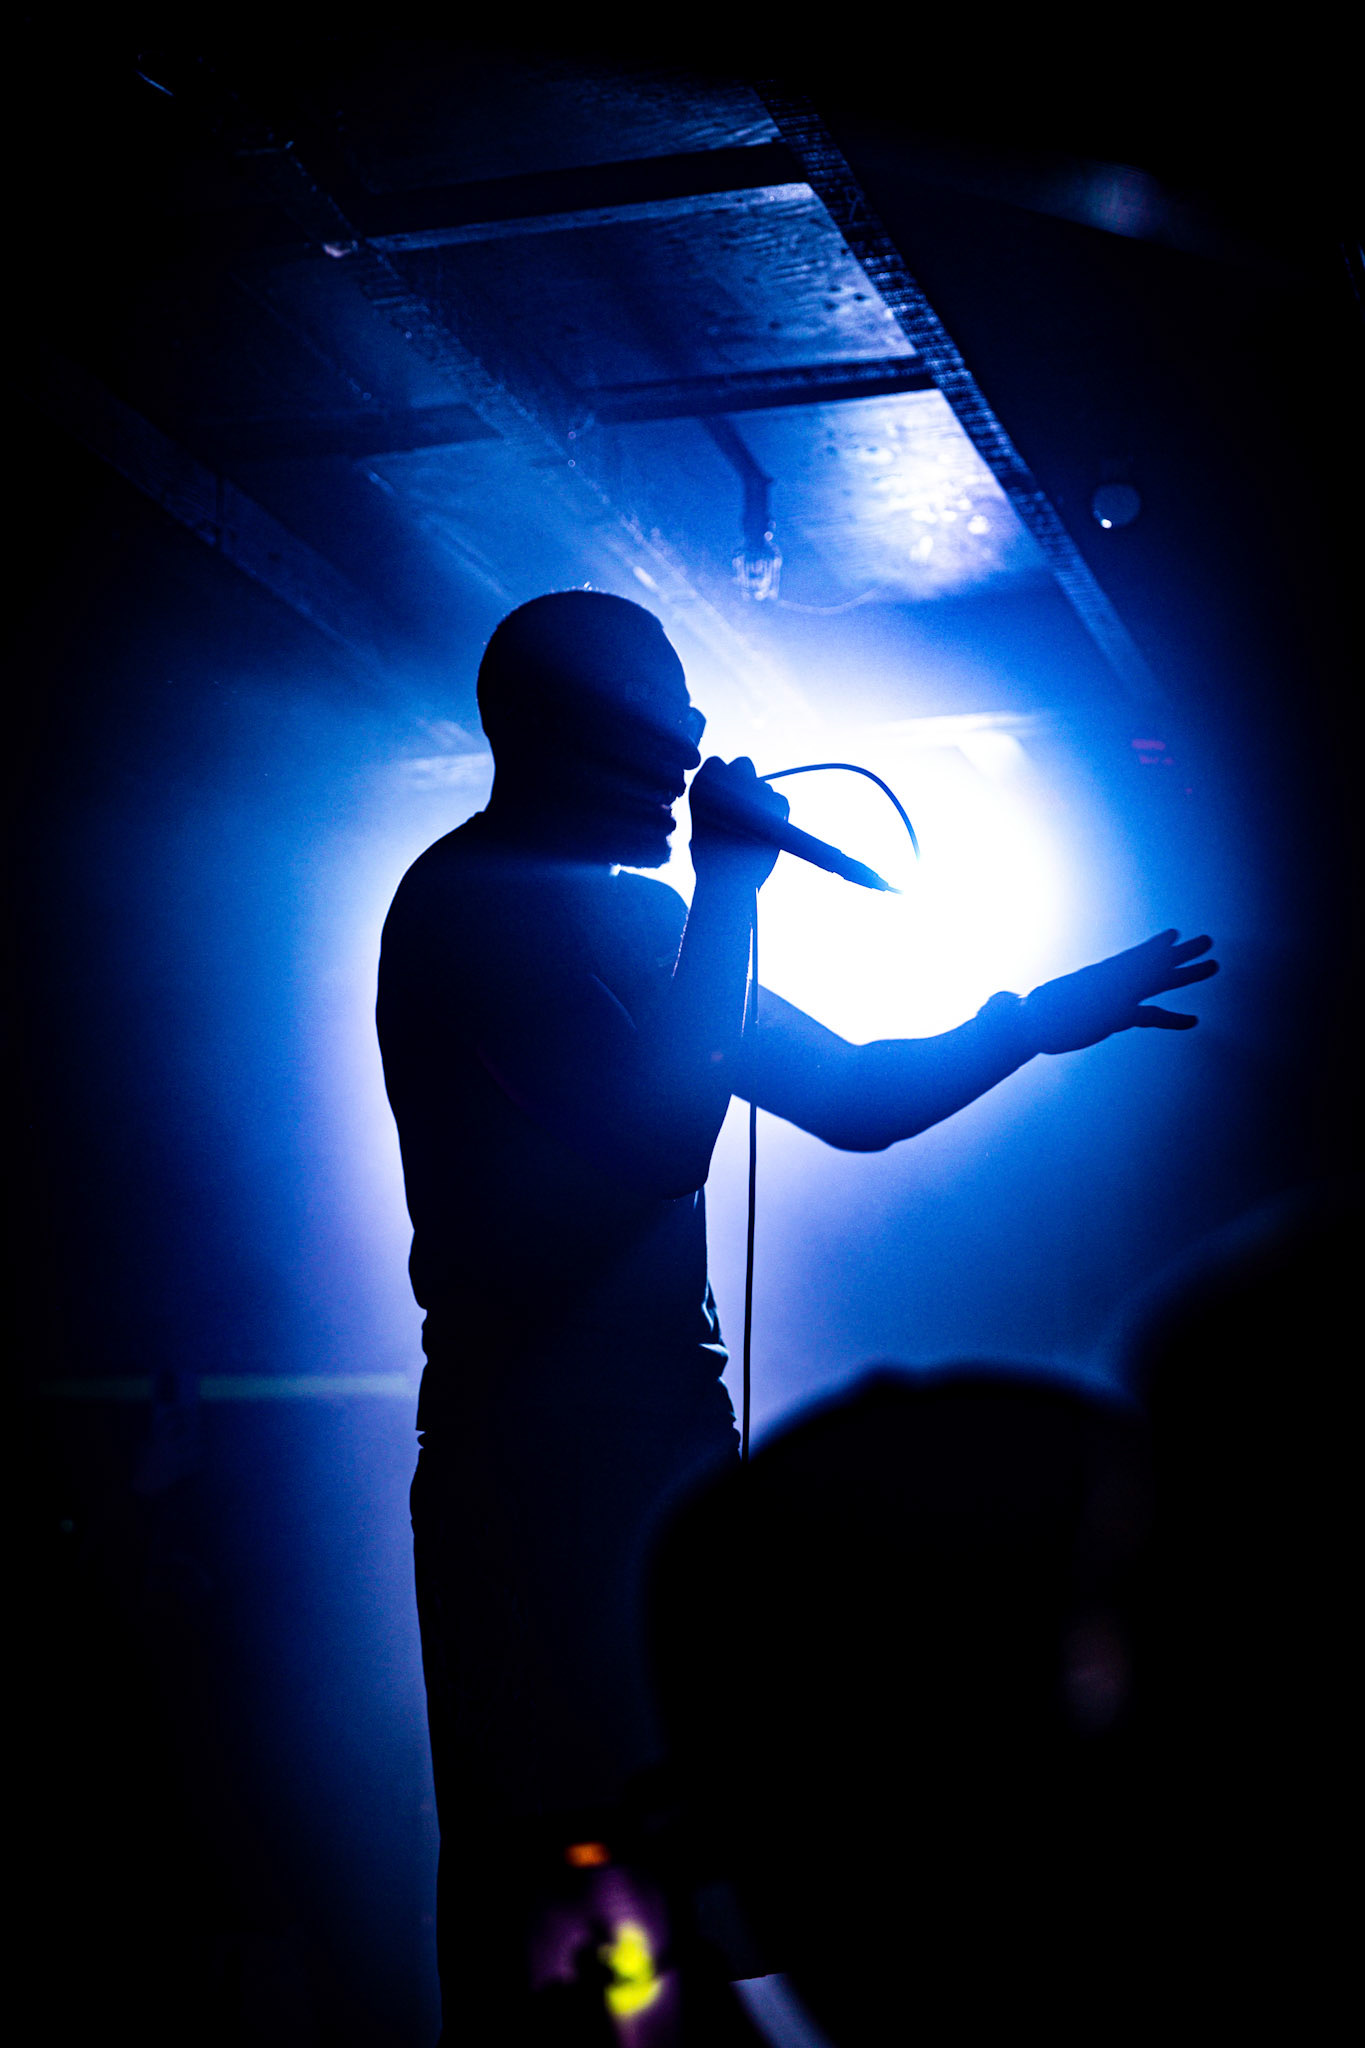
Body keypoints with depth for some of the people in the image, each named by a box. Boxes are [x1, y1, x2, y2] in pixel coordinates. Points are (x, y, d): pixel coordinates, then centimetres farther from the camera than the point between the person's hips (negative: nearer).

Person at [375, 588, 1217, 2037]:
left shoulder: (634, 915, 19)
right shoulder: (474, 899, -10)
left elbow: (850, 1096, 22)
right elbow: (662, 1139, -22)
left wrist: (1049, 1013, 19)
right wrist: (730, 887, -13)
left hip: (658, 1427, 9)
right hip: (541, 1459, -9)